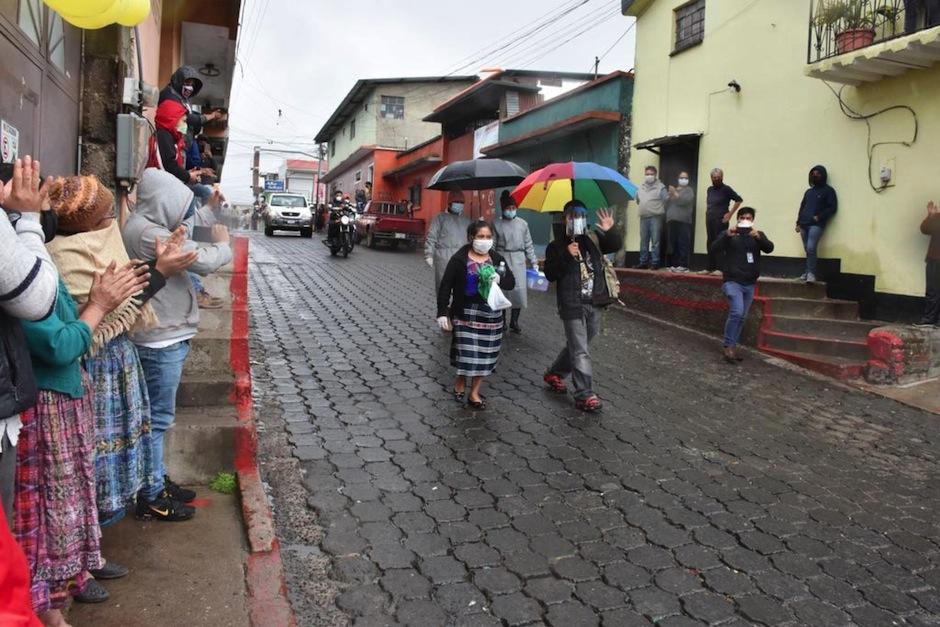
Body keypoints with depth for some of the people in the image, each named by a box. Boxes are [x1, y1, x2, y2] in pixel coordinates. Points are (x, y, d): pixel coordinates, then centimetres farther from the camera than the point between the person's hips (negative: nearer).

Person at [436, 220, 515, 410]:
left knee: (485, 354, 5)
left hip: (491, 314, 4)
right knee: (467, 352, -5)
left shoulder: (496, 258, 6)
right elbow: (445, 286, -5)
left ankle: (474, 393, 18)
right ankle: (460, 381, 24)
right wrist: (442, 313, -10)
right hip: (466, 313, -4)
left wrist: (500, 278, -17)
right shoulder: (459, 259, -6)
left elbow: (511, 282, 5)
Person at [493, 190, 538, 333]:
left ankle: (514, 321, 9)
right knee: (502, 289, 2)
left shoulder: (523, 224, 6)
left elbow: (529, 244, 10)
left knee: (519, 290, -4)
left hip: (518, 260, 1)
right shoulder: (497, 225, 2)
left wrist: (534, 261, 8)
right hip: (502, 259, -1)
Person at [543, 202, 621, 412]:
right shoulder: (556, 246, 0)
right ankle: (584, 395, -4)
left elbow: (616, 245, -2)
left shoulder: (594, 240, 9)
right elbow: (550, 274, -8)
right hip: (572, 306, -5)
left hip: (594, 304, 5)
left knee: (576, 346, 18)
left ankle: (555, 374, 38)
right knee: (580, 351, -7)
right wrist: (567, 256, -19)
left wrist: (609, 231, -21)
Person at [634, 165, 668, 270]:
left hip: (655, 217, -5)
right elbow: (637, 200, 22)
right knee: (643, 241, 9)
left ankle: (655, 263, -6)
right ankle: (643, 262, 15)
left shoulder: (660, 187, 0)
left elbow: (667, 201, -3)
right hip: (643, 217, 5)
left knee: (655, 241, -7)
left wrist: (659, 210, -1)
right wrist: (642, 209, 14)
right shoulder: (641, 188, 15)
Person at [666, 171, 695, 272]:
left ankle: (684, 265, -13)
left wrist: (675, 193, -11)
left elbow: (684, 201, -11)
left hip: (683, 221, -5)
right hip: (671, 220, 5)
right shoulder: (673, 189, 23)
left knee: (683, 244, -11)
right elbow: (667, 203, 16)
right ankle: (675, 264, 9)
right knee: (673, 244, 4)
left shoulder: (688, 190, 7)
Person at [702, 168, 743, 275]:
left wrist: (730, 214, -9)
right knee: (710, 243, 7)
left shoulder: (726, 189, -4)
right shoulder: (710, 189, 15)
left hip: (720, 221, -6)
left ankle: (720, 268, -6)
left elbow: (739, 200, -7)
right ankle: (710, 268, 12)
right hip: (710, 220, 7)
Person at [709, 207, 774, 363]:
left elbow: (769, 248, -8)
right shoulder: (728, 234, 2)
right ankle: (728, 346, -7)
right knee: (736, 312, -19)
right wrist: (726, 236, -27)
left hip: (749, 284, 4)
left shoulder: (758, 235, 10)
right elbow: (712, 250, -12)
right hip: (732, 281, -4)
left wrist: (759, 237, -27)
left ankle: (732, 346, 20)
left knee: (742, 317, 8)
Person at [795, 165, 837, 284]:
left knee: (811, 248, -19)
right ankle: (808, 272, 10)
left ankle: (811, 273, -17)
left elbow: (832, 207, -3)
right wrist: (798, 222, 13)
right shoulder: (809, 191, 24)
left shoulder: (828, 190, 5)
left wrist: (819, 217, -14)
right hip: (804, 225, 6)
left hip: (816, 225, -6)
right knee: (807, 250, 5)